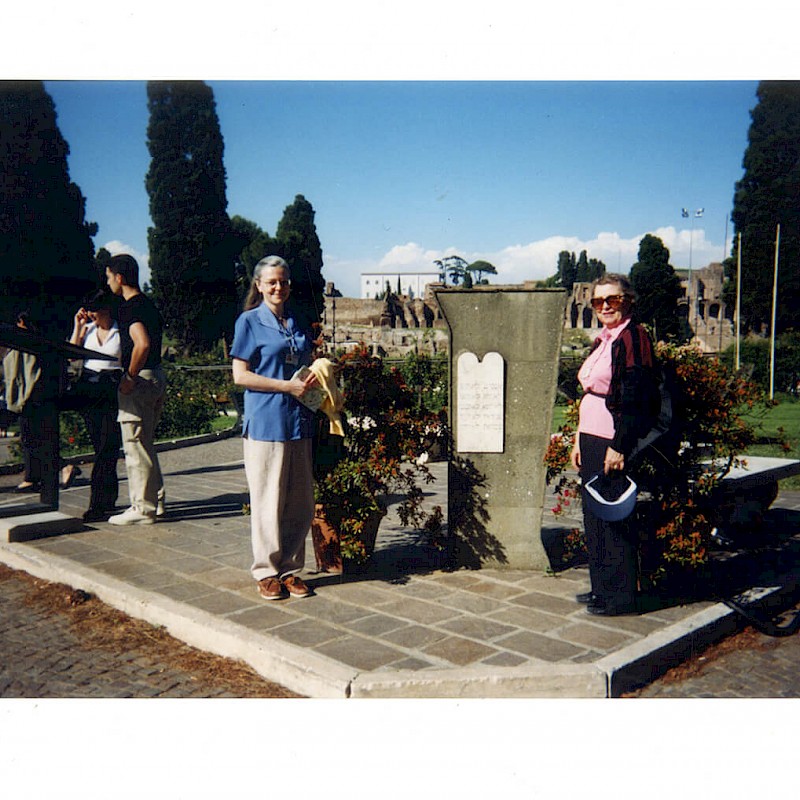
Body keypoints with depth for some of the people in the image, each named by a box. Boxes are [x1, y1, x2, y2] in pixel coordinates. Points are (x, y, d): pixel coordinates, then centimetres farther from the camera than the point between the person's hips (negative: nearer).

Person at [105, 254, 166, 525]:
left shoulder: (129, 307, -15)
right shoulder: (148, 304, 15)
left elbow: (142, 344, -29)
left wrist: (129, 377, -20)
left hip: (139, 380, -10)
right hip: (156, 375, 10)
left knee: (136, 446, -2)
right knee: (146, 444, 18)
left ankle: (142, 509, 4)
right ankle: (155, 500, 24)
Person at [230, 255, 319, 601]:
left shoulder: (298, 323, 15)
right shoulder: (250, 322, 0)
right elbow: (241, 375, -6)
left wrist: (312, 379, 0)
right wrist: (288, 386, -12)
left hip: (300, 421, 5)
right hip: (266, 422, -5)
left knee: (300, 503, 7)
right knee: (268, 501, 1)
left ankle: (290, 568, 18)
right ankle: (267, 571, 13)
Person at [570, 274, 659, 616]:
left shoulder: (633, 338, -11)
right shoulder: (602, 341, 16)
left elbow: (635, 398, -18)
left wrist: (618, 447, -21)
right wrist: (579, 440, 16)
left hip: (614, 442, -9)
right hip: (592, 440, 9)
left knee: (613, 518, -1)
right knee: (594, 515, 14)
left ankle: (621, 596, 10)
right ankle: (602, 587, 25)